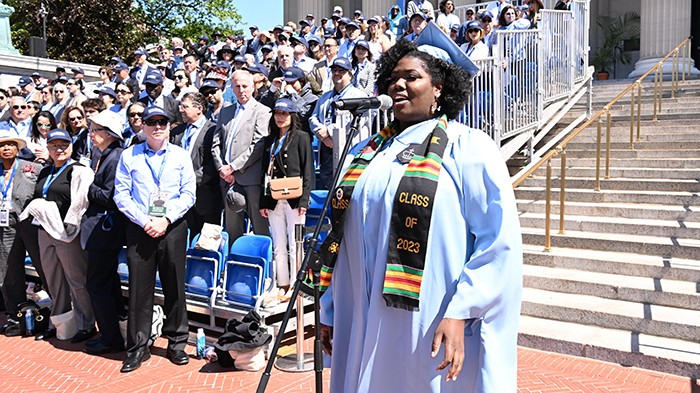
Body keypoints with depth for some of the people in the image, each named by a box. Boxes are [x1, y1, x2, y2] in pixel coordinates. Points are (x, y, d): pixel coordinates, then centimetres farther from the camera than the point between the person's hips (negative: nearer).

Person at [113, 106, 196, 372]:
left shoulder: (181, 155, 7)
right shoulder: (130, 156, 6)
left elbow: (188, 194, 1)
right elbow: (121, 194, 1)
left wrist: (166, 219, -10)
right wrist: (144, 221, -10)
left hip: (173, 228, 0)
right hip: (139, 229, 0)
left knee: (175, 286, 5)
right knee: (139, 288, 2)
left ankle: (176, 343, 18)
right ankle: (138, 347, 13)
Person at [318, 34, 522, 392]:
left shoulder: (468, 147, -5)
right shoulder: (370, 152, 11)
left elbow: (499, 241, -13)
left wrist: (460, 313, -20)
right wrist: (330, 310, 16)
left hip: (431, 330, -5)